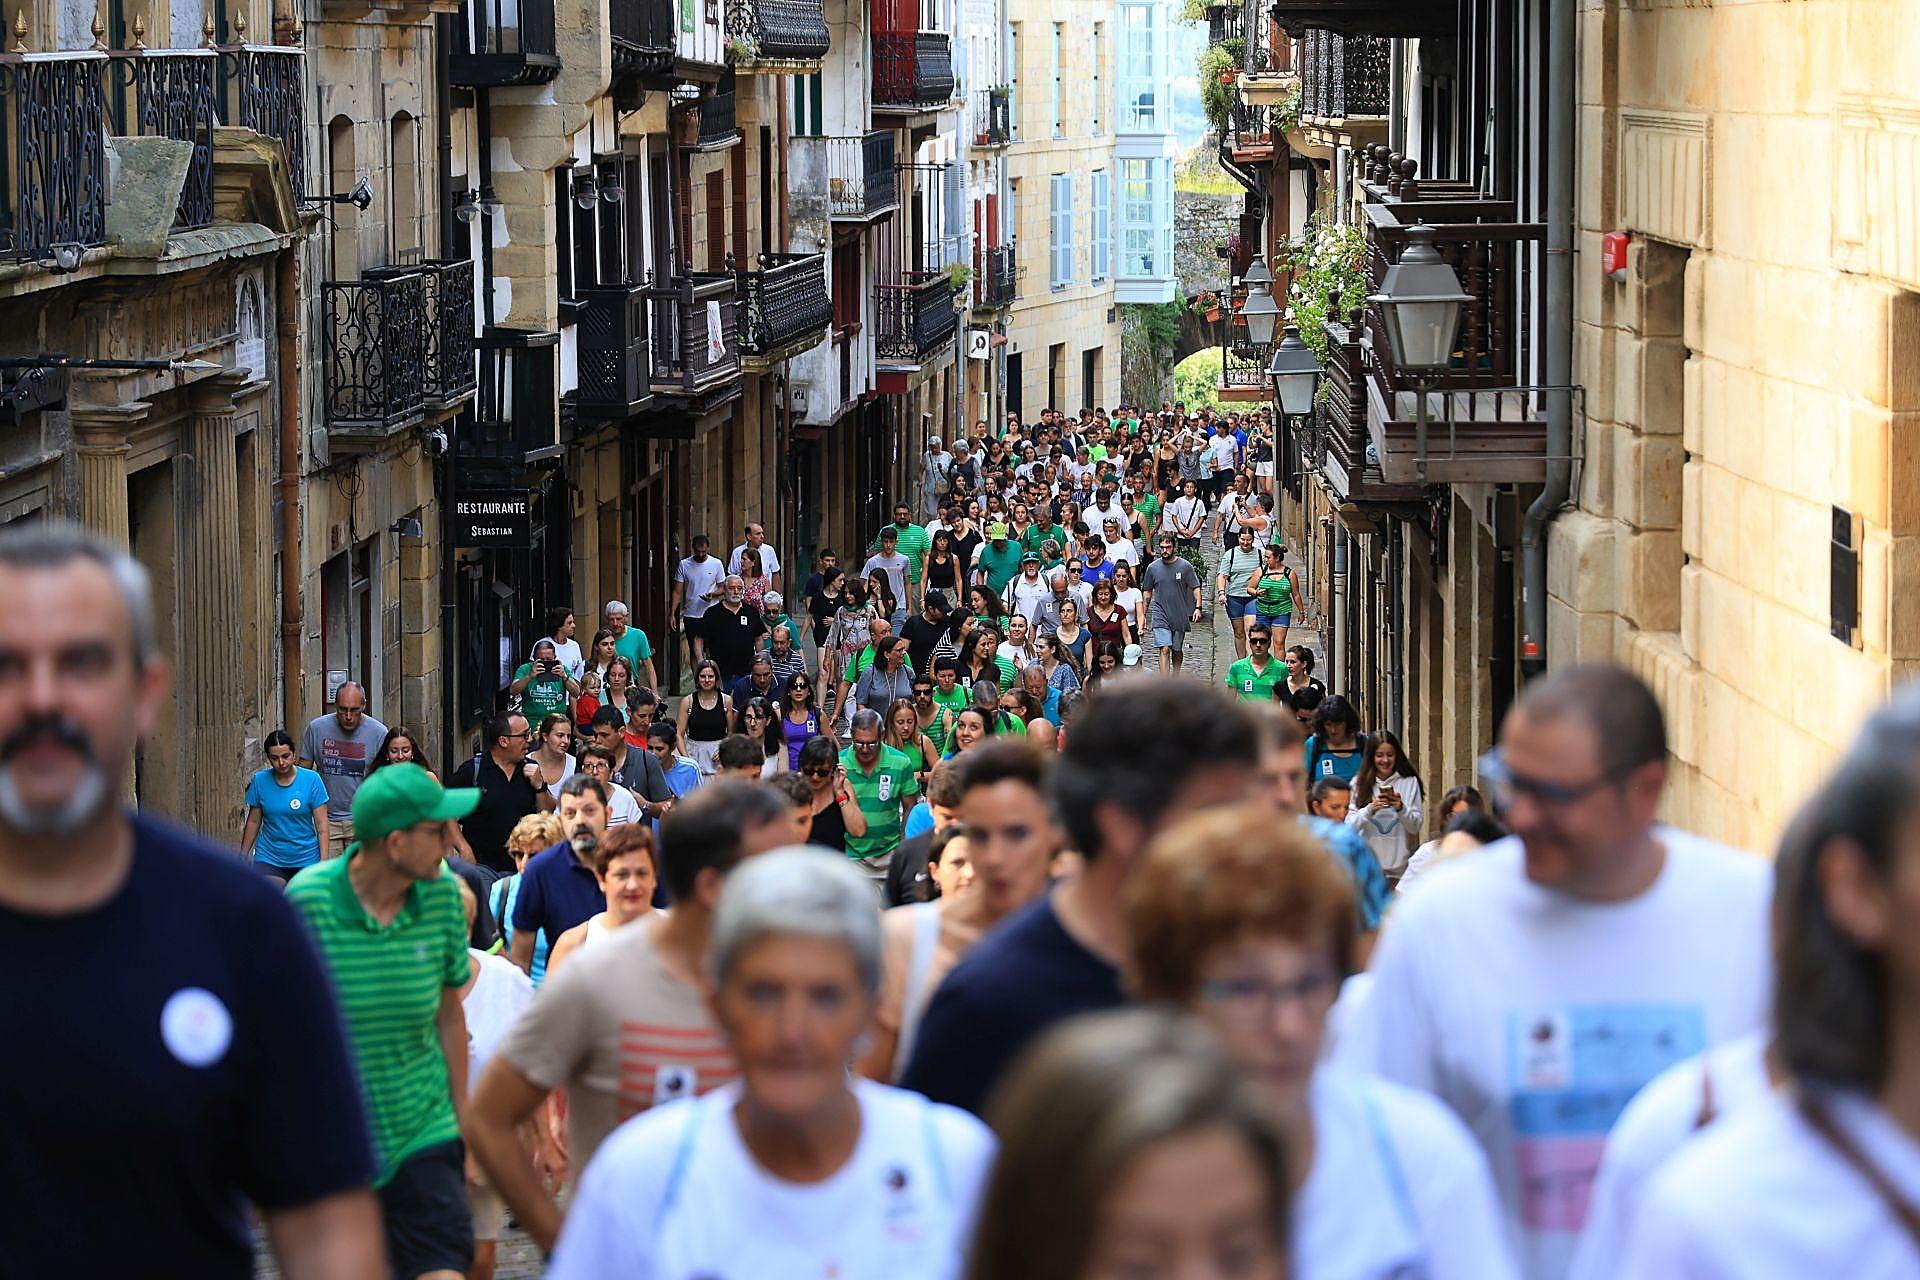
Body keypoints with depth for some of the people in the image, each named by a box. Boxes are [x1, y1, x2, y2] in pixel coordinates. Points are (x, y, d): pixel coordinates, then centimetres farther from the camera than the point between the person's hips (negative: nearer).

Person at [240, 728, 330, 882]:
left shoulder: (311, 780, -5)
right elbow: (254, 821, 11)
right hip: (268, 859, 0)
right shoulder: (260, 781, 0)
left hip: (306, 859, 0)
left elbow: (321, 825, -4)